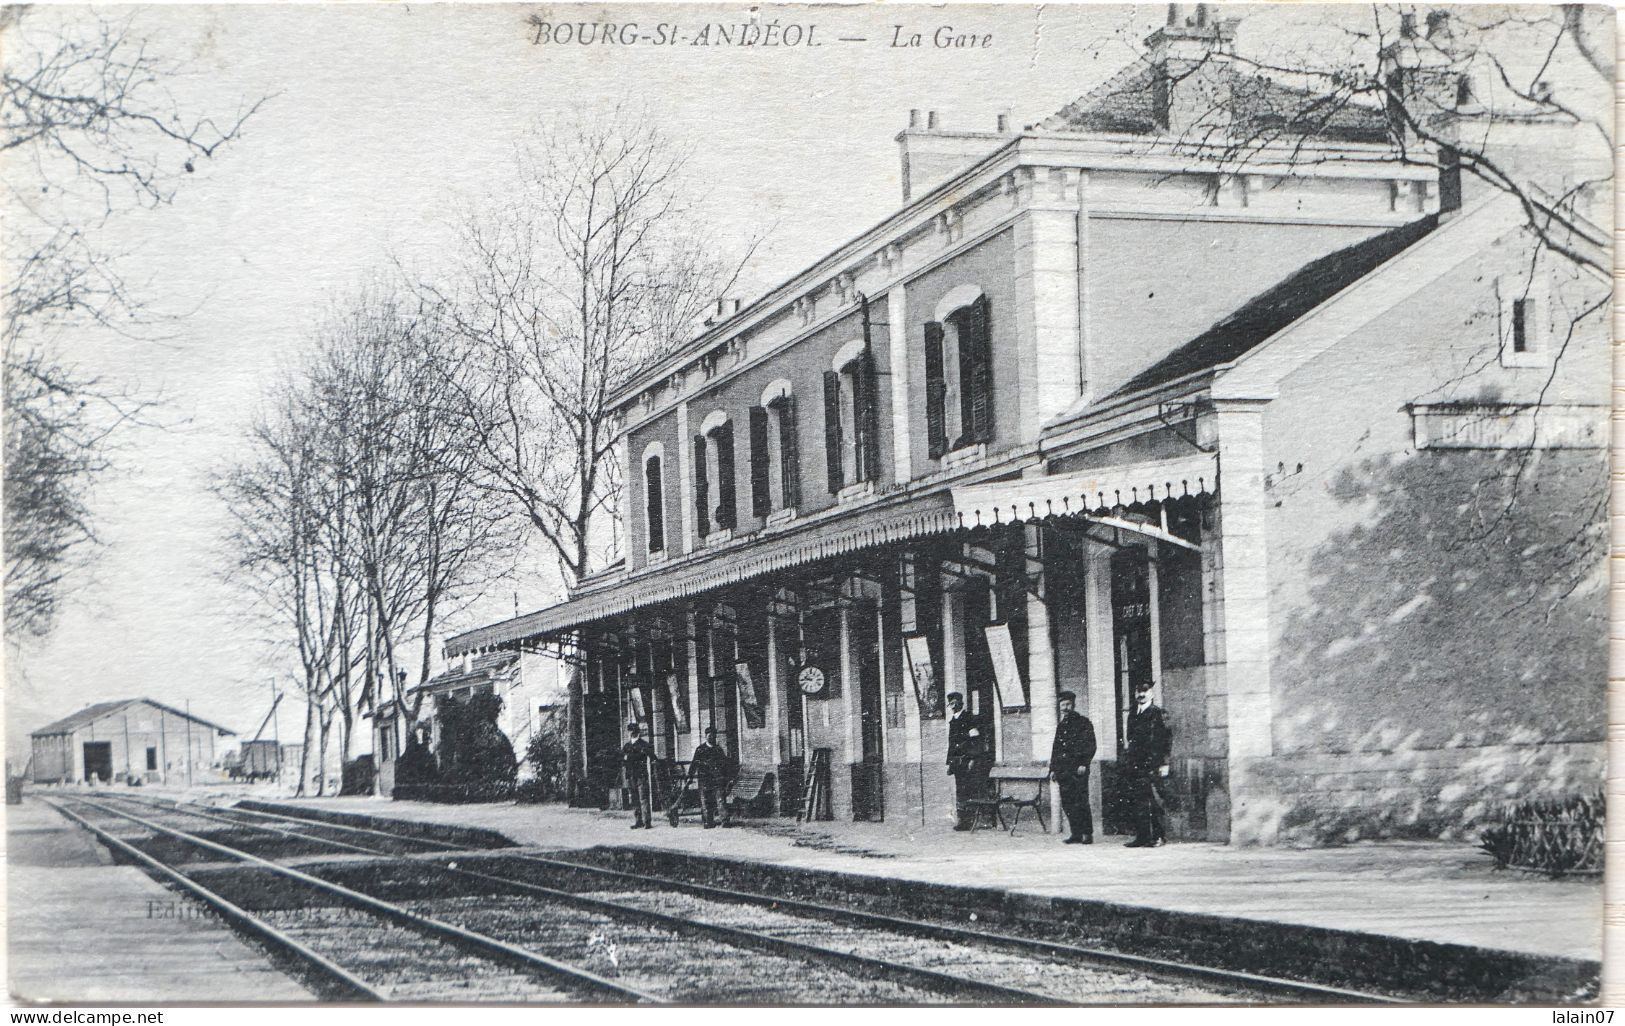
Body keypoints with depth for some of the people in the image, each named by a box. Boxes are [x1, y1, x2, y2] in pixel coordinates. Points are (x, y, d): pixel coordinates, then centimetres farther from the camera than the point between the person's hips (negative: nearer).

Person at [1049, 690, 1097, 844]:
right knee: (1067, 803, 3)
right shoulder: (1061, 725, 20)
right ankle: (1076, 834, 8)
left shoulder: (1083, 722, 1)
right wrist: (1053, 768, 17)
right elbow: (1056, 748, 24)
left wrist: (1084, 763, -14)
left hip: (1078, 769, -6)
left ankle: (1087, 834, -6)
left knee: (1080, 802, -10)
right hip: (1063, 770, 6)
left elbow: (1091, 745, -5)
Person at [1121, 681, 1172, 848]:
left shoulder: (1158, 713, -2)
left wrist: (1164, 763, -9)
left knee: (1155, 801, -5)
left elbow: (1168, 738, -4)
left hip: (1153, 765, -5)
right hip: (1136, 765, 5)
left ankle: (1159, 836, 0)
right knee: (1139, 802, 3)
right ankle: (1142, 836, 6)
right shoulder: (1132, 714, 16)